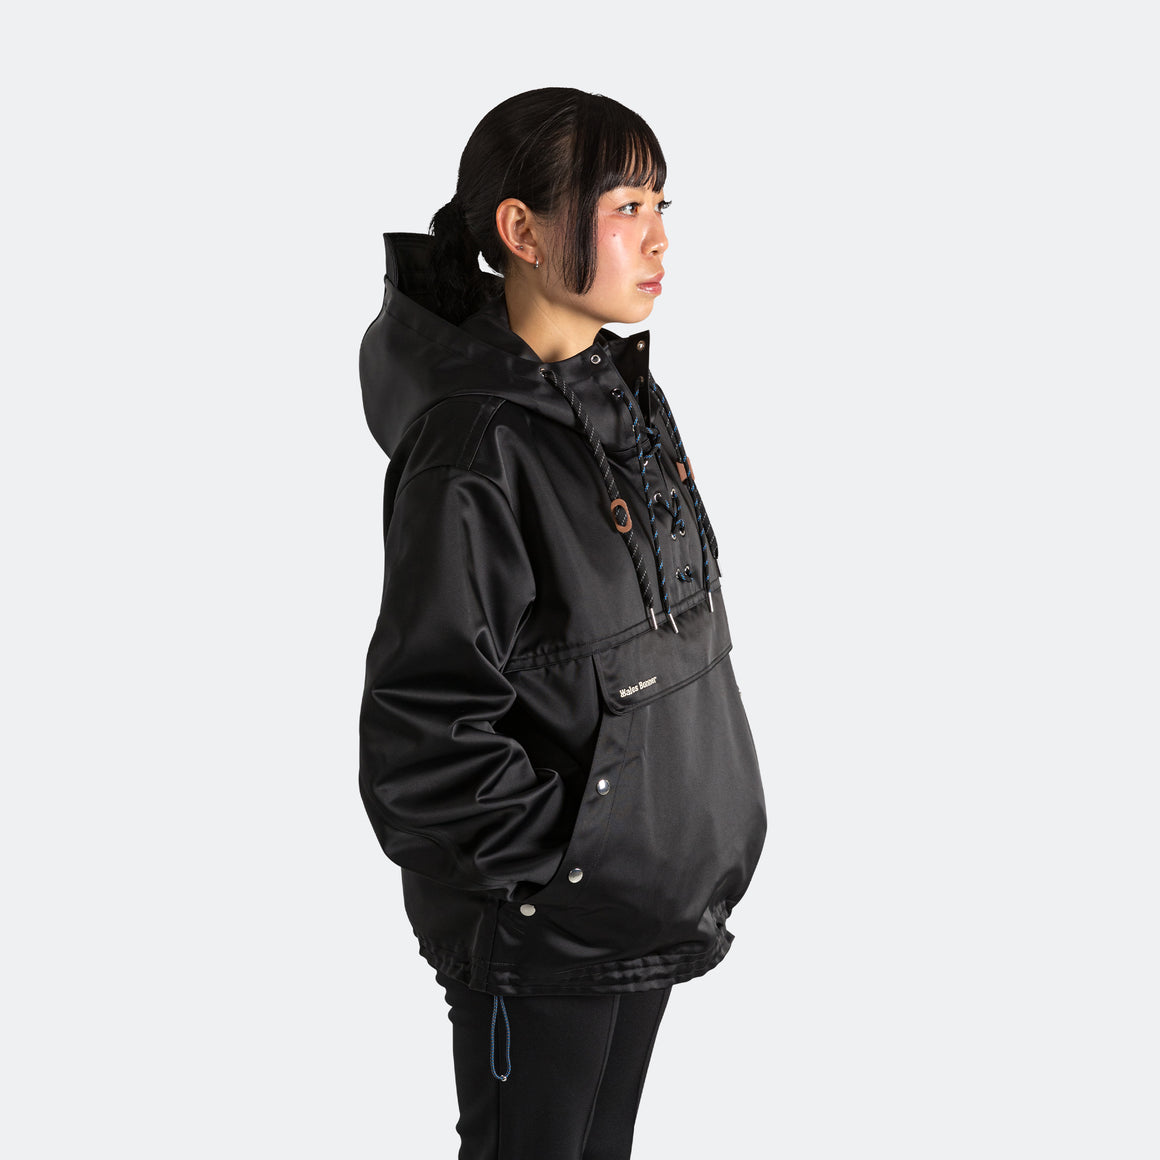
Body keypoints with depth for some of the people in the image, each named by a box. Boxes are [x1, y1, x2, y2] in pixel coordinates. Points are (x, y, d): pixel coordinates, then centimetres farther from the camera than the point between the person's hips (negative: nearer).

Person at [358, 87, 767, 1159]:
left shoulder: (627, 387, 3)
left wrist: (702, 835, 12)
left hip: (649, 897, 8)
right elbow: (422, 737, -24)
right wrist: (566, 863, -18)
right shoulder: (475, 453, -24)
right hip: (538, 931, -8)